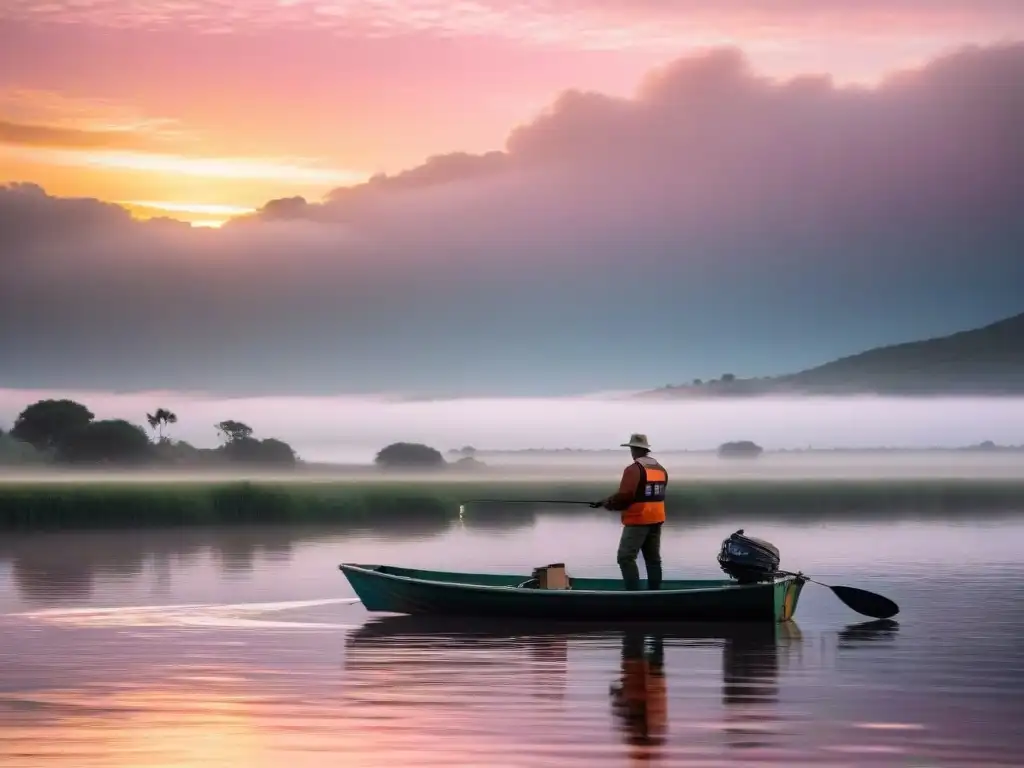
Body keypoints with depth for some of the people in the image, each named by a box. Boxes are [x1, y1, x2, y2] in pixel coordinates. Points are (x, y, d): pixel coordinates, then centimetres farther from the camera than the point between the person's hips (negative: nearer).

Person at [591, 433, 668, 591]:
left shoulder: (634, 469, -15)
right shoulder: (661, 469, 11)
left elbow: (624, 495, -20)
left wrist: (608, 503, -1)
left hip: (638, 520, -8)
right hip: (656, 520, 8)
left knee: (626, 557, -8)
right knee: (653, 559, 11)